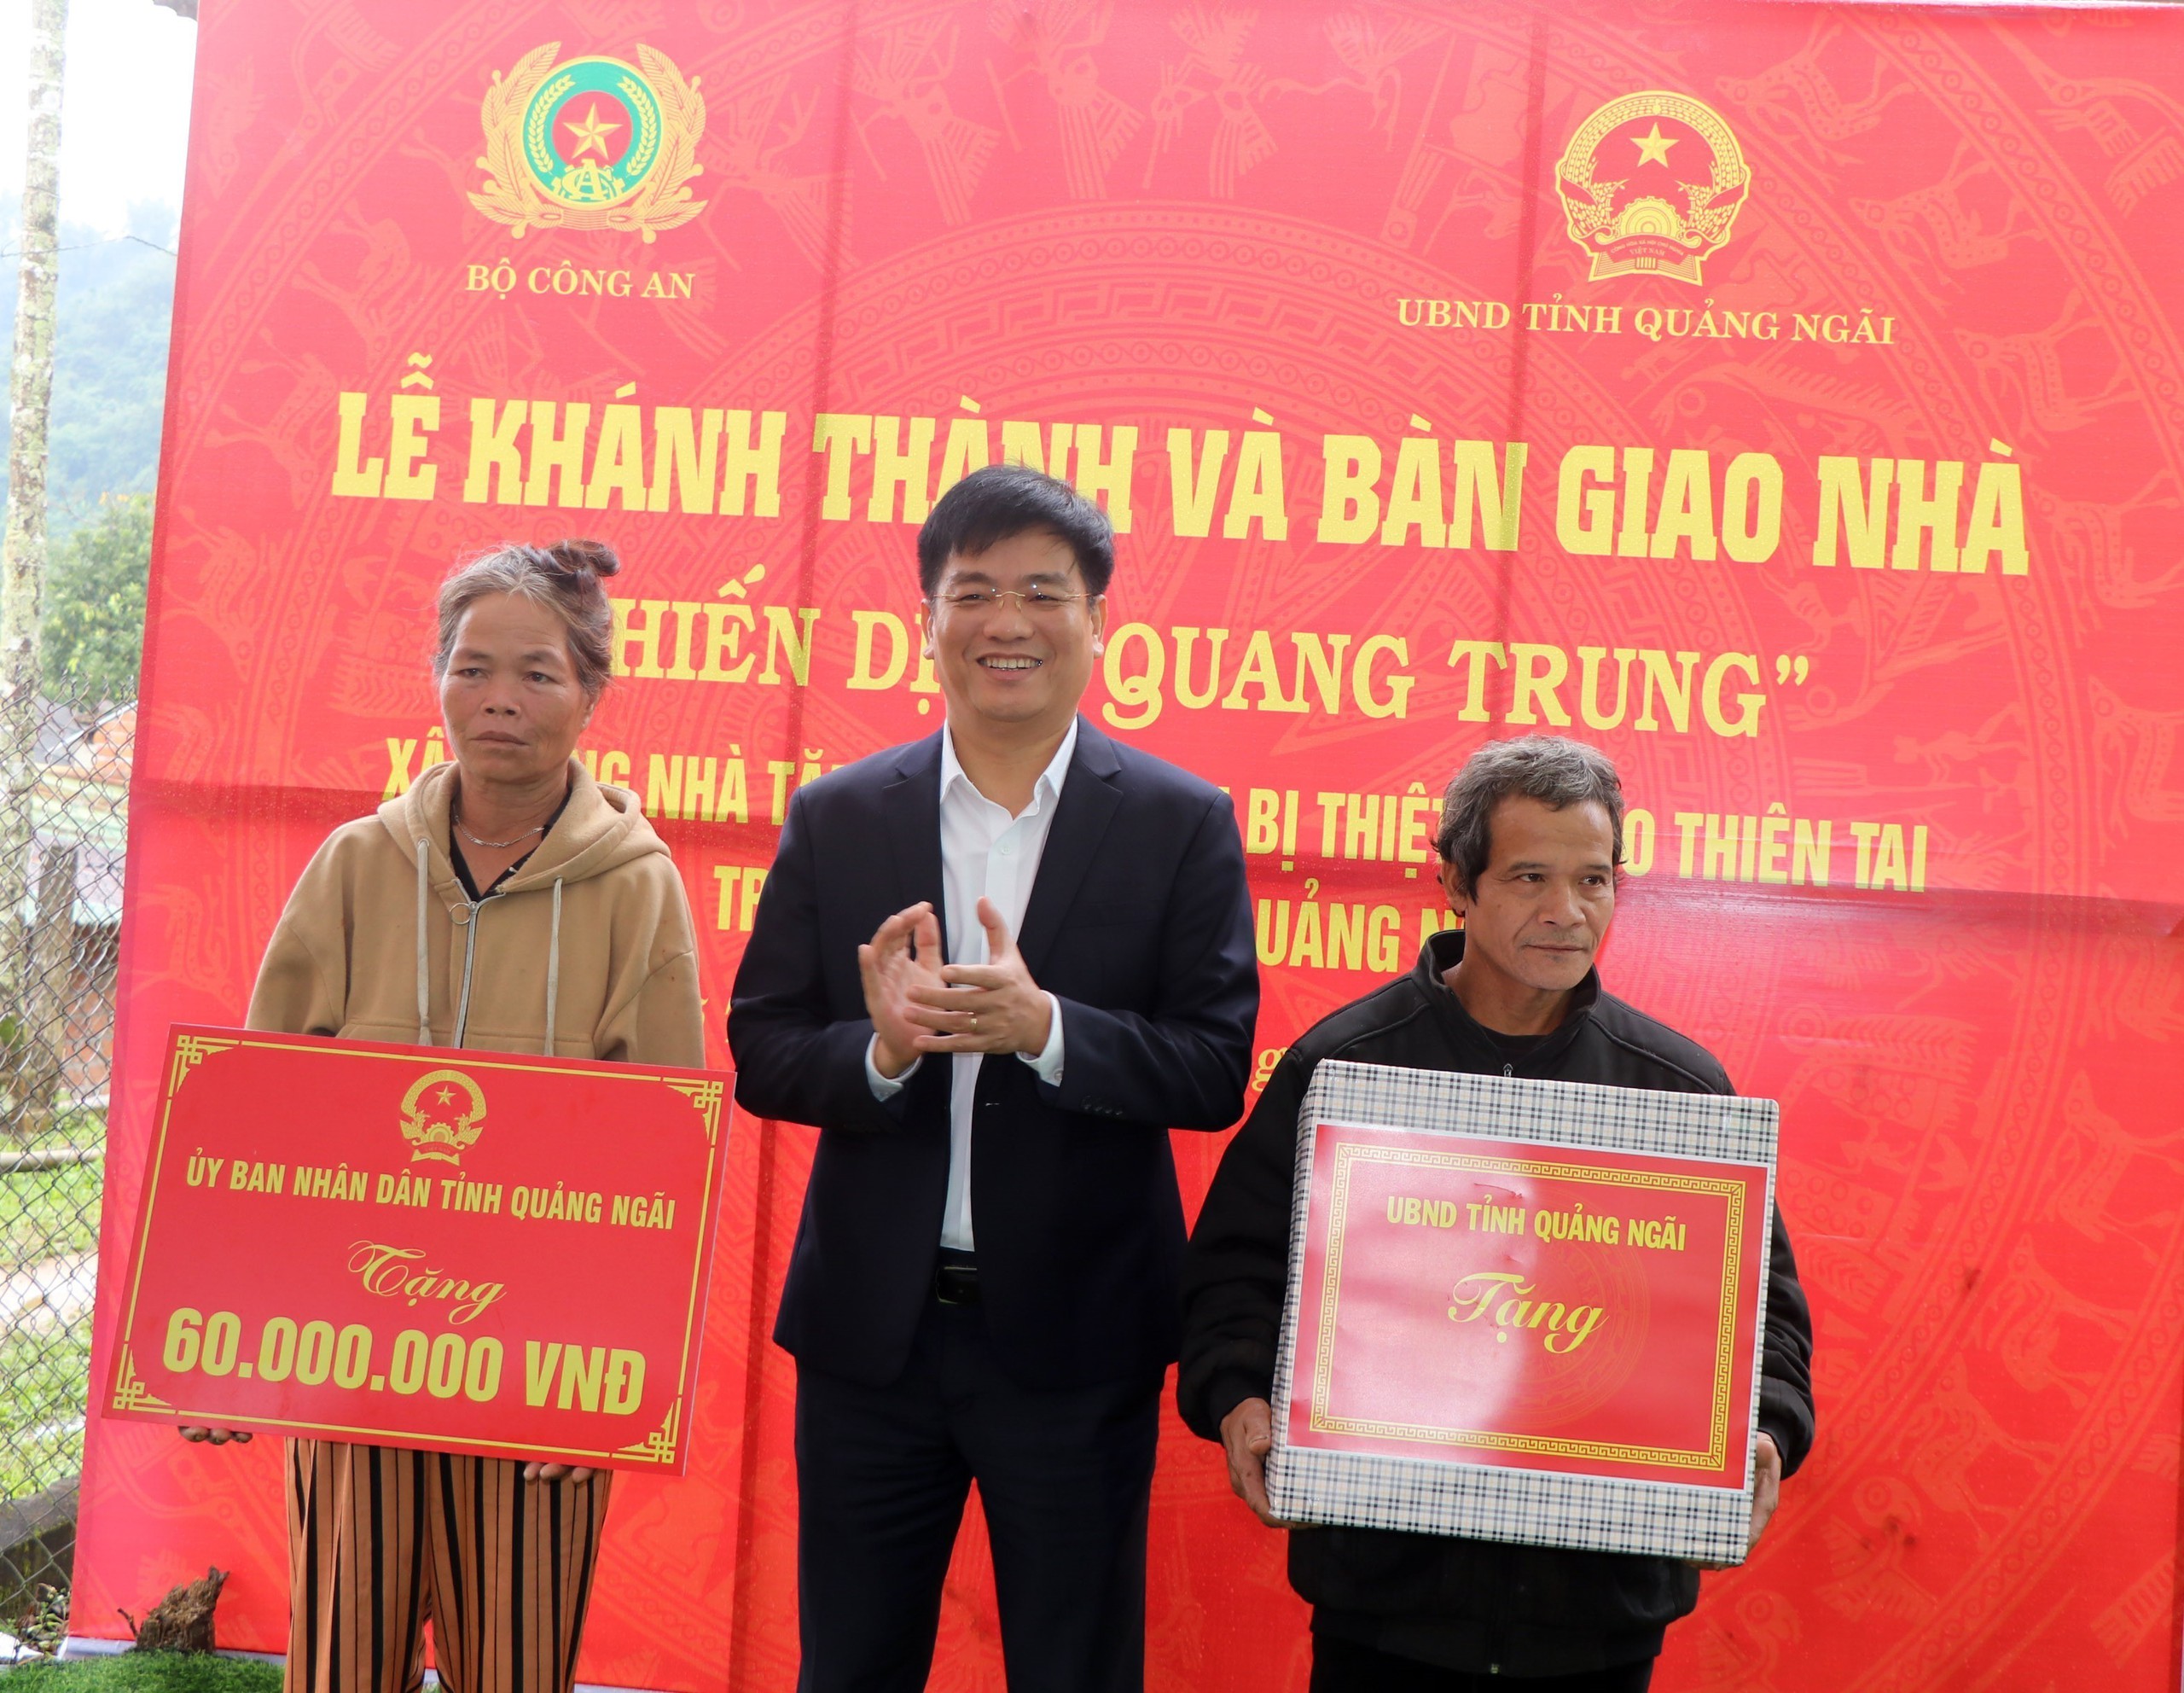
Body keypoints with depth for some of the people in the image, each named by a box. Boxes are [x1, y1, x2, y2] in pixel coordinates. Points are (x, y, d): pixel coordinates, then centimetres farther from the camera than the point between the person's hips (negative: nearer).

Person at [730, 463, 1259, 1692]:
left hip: (1075, 1336, -2)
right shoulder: (838, 818, 3)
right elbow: (759, 1054, 0)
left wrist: (1044, 1026, -25)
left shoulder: (1183, 825, -3)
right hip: (870, 1326, 2)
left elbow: (1216, 1072, -9)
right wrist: (881, 1046, -20)